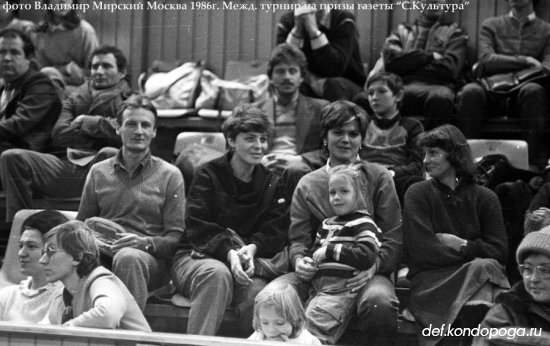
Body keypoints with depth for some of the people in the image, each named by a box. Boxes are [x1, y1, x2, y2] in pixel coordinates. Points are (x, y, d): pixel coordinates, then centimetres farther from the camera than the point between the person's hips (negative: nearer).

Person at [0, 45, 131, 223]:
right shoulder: (75, 99, 24)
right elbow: (58, 135, 7)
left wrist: (86, 122, 1)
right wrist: (102, 126, -1)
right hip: (67, 165, 4)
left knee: (110, 155, -40)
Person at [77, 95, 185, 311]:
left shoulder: (169, 175, 13)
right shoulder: (98, 172, 21)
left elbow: (176, 238, 6)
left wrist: (146, 243, -16)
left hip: (150, 259, -1)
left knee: (128, 257, -40)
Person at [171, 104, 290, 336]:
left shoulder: (271, 184, 12)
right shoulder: (209, 175, 1)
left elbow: (276, 231, 1)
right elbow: (197, 228, -9)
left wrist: (253, 248, -20)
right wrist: (229, 253, -26)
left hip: (249, 258, 3)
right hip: (198, 255, -2)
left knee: (257, 292, -31)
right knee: (217, 273, -37)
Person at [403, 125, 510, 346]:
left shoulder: (485, 198, 12)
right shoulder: (418, 194, 5)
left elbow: (499, 252, 3)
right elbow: (423, 253, -7)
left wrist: (461, 245, -7)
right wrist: (472, 251, -4)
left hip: (480, 277, 3)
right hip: (430, 281, -3)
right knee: (483, 267, -30)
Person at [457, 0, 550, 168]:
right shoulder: (490, 25, 23)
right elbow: (485, 59, 4)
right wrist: (525, 61, -6)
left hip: (523, 94, -1)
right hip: (492, 90, 1)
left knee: (534, 90, -36)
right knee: (471, 91, -33)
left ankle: (534, 164, -40)